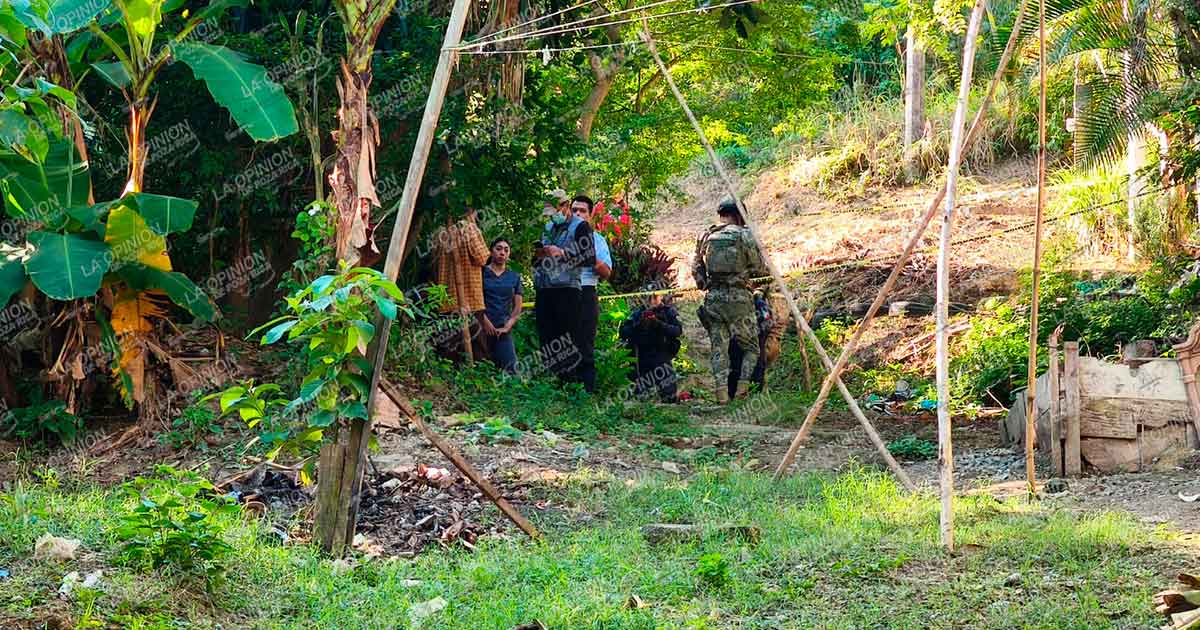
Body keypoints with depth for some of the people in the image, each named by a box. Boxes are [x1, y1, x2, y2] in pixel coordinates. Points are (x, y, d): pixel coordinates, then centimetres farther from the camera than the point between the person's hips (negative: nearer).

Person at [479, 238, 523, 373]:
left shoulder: (514, 277, 17)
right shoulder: (481, 272, 8)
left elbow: (517, 308, 14)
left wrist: (507, 327, 0)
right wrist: (485, 321, -10)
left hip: (503, 330, 2)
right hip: (482, 328, -2)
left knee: (510, 370, -13)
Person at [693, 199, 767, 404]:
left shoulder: (705, 236, 9)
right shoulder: (744, 235, -4)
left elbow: (696, 268, 12)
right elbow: (760, 268, 0)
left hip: (713, 297, 4)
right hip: (738, 297, -4)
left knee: (719, 347, 7)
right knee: (751, 347, 8)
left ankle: (721, 392, -1)